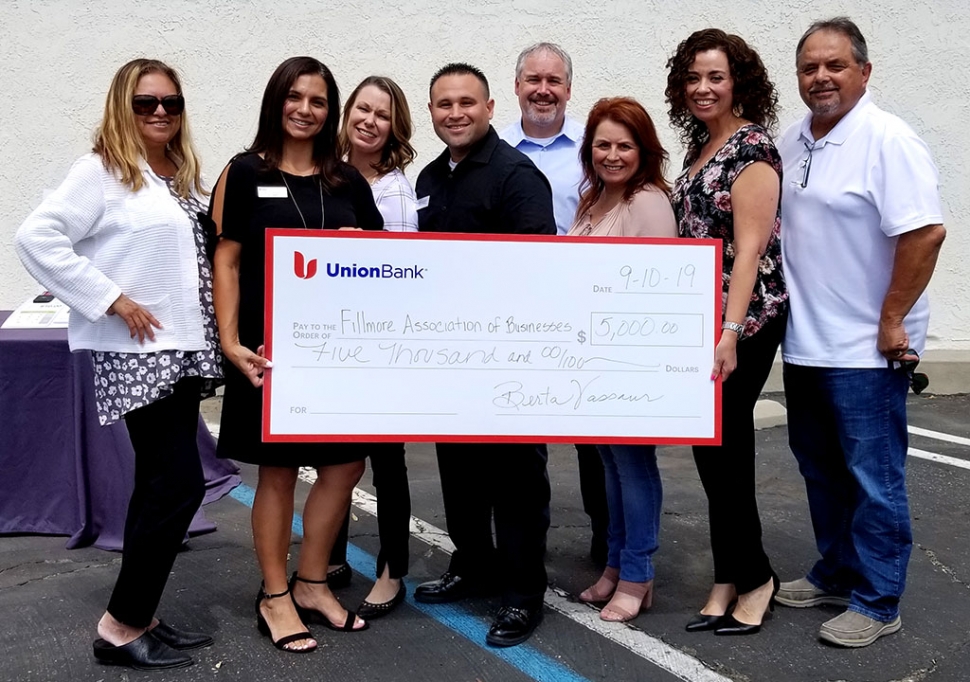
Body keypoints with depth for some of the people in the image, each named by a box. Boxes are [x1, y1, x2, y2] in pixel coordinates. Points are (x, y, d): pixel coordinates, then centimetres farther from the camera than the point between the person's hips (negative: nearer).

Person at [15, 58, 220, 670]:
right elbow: (37, 238, -17)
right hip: (137, 355, -8)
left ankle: (139, 618, 22)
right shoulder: (103, 171, -9)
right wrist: (113, 300, -18)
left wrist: (218, 333, 9)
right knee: (181, 484, -10)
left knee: (161, 485, 11)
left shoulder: (184, 178, 14)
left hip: (183, 351, 8)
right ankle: (121, 628, 2)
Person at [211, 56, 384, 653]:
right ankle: (274, 597, 20)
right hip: (272, 345, -4)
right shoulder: (246, 173, 1)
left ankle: (312, 584, 25)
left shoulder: (348, 181, 11)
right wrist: (231, 340, -11)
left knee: (346, 463, 6)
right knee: (278, 468, 4)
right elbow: (227, 260, -2)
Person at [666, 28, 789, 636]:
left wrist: (729, 334, -24)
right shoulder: (700, 146, 14)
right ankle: (734, 579, 23)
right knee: (718, 449, 11)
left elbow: (748, 249, -18)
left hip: (742, 323, -8)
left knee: (722, 448, -2)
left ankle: (752, 575, 17)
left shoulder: (752, 147, -11)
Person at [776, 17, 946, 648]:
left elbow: (925, 232, -21)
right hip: (805, 344, 8)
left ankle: (877, 602, 15)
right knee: (822, 472, 18)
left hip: (866, 352, -8)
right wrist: (787, 313, 13)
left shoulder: (887, 140, -14)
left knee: (873, 479, 2)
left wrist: (892, 321, -19)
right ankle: (837, 573, 34)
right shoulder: (793, 143, 10)